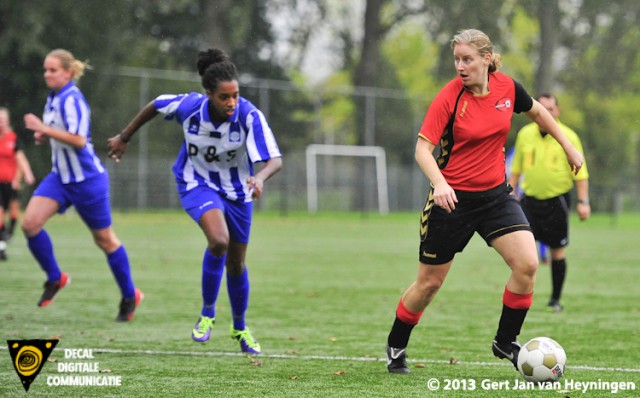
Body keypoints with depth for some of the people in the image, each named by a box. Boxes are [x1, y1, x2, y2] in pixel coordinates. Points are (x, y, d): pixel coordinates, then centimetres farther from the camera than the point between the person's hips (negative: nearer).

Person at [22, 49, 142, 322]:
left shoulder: (72, 99, -19)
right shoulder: (53, 99, 7)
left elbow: (78, 139, -30)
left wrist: (44, 129, -30)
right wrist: (43, 135, 3)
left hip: (87, 179, -8)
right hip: (61, 176, 8)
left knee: (105, 239, 4)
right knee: (30, 223, -10)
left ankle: (130, 296, 21)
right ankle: (55, 278, 8)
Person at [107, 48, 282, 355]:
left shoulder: (250, 116, -27)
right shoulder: (189, 106, -25)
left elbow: (275, 160, -30)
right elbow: (154, 106, -4)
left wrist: (260, 177, -52)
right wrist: (124, 138, 7)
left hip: (236, 189, 2)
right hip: (197, 183, -2)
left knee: (236, 263, 12)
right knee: (219, 241, -29)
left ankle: (240, 329, 37)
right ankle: (207, 314, -7)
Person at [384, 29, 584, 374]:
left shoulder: (507, 87, -4)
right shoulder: (449, 97, -16)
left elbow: (537, 112, 17)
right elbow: (423, 149, -19)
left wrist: (567, 146, 21)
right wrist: (439, 183, -36)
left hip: (495, 196, 4)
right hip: (452, 198, -4)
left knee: (527, 263, -14)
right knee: (430, 282, 5)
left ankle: (505, 342, 4)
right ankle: (395, 346, 27)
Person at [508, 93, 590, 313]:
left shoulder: (568, 137, -5)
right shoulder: (525, 134, 3)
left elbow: (580, 173, -3)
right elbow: (516, 170, 14)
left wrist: (583, 201, -10)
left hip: (557, 201, -2)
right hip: (530, 199, 2)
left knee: (557, 252, 4)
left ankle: (555, 299, 18)